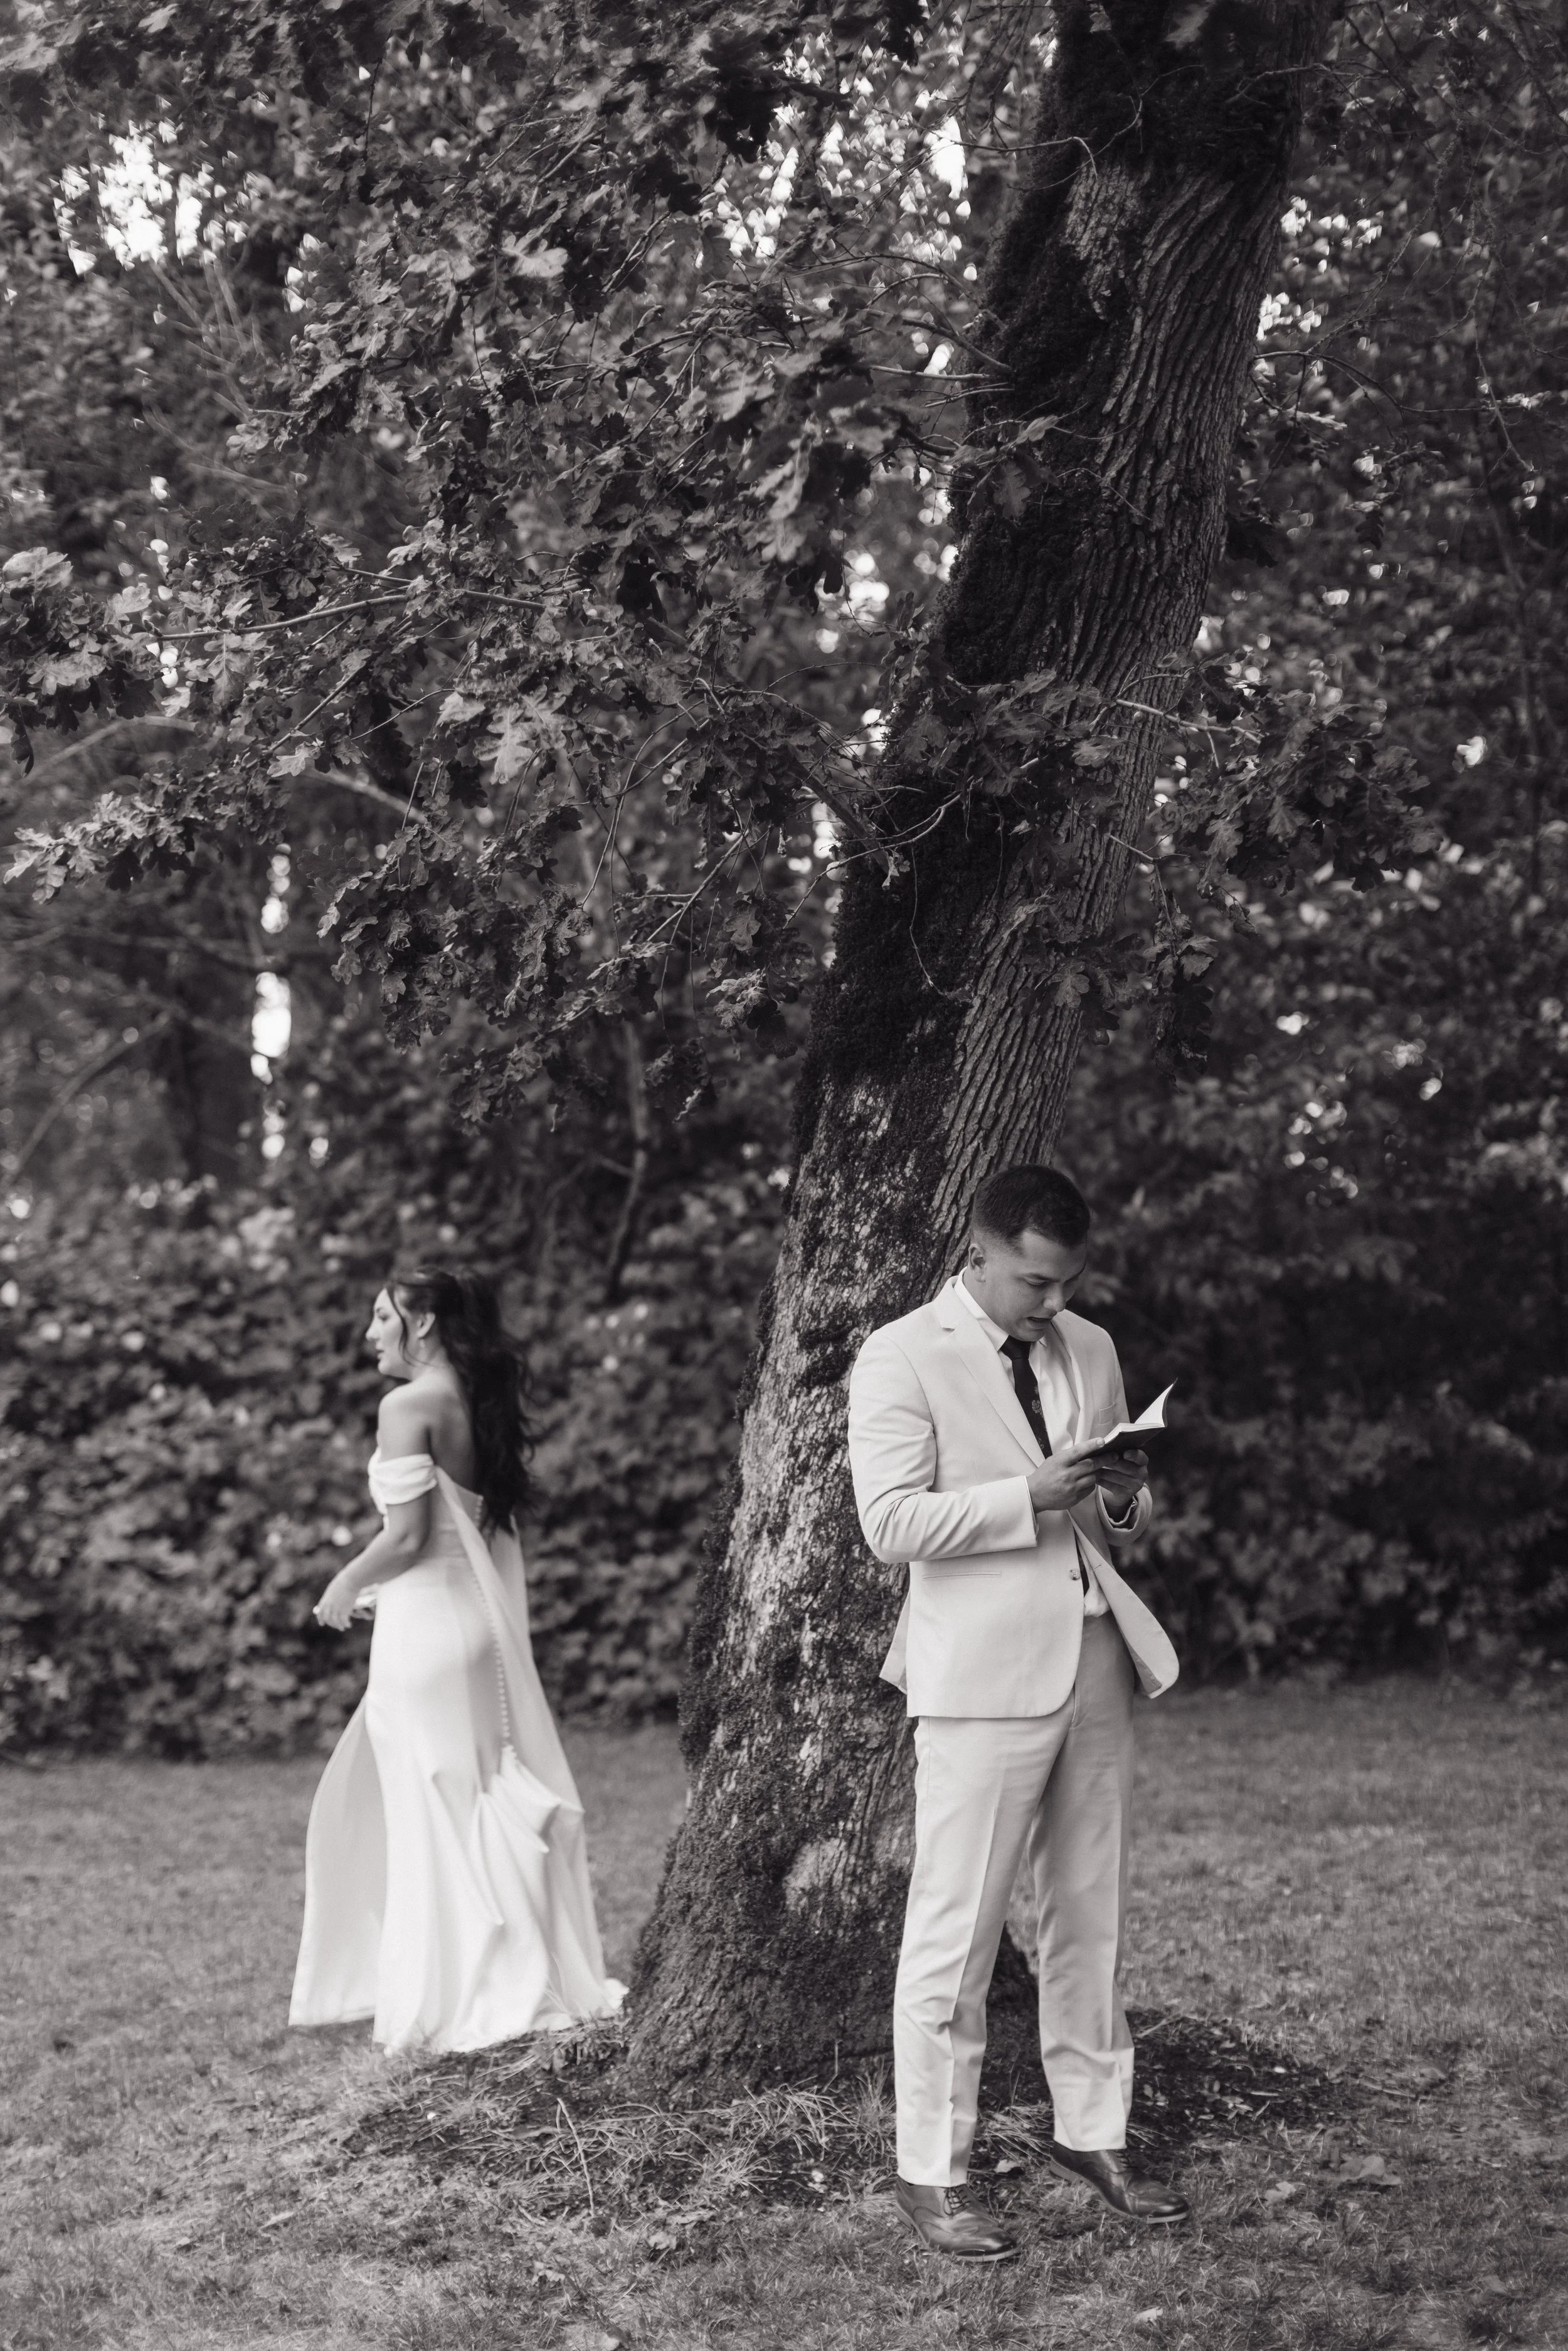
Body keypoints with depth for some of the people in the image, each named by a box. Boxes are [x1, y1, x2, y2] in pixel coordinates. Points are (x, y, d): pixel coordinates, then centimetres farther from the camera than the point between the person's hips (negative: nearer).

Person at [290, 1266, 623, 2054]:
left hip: (425, 1621, -8)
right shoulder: (482, 1404, 9)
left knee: (437, 1813, 1)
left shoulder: (409, 1406, -14)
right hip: (484, 1621, 8)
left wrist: (346, 1585, -1)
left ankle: (467, 2002, 5)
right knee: (487, 1803, 16)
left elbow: (406, 1538, -18)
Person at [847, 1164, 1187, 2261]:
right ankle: (932, 2172, 4)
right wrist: (1029, 1497, -21)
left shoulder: (1091, 1349, 14)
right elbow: (891, 1522, -14)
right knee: (957, 1932, -3)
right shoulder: (901, 1359, -6)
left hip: (1096, 1657, 6)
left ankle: (1093, 2130, 25)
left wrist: (1127, 1500, 0)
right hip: (983, 1671, -6)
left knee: (1093, 1915, 12)